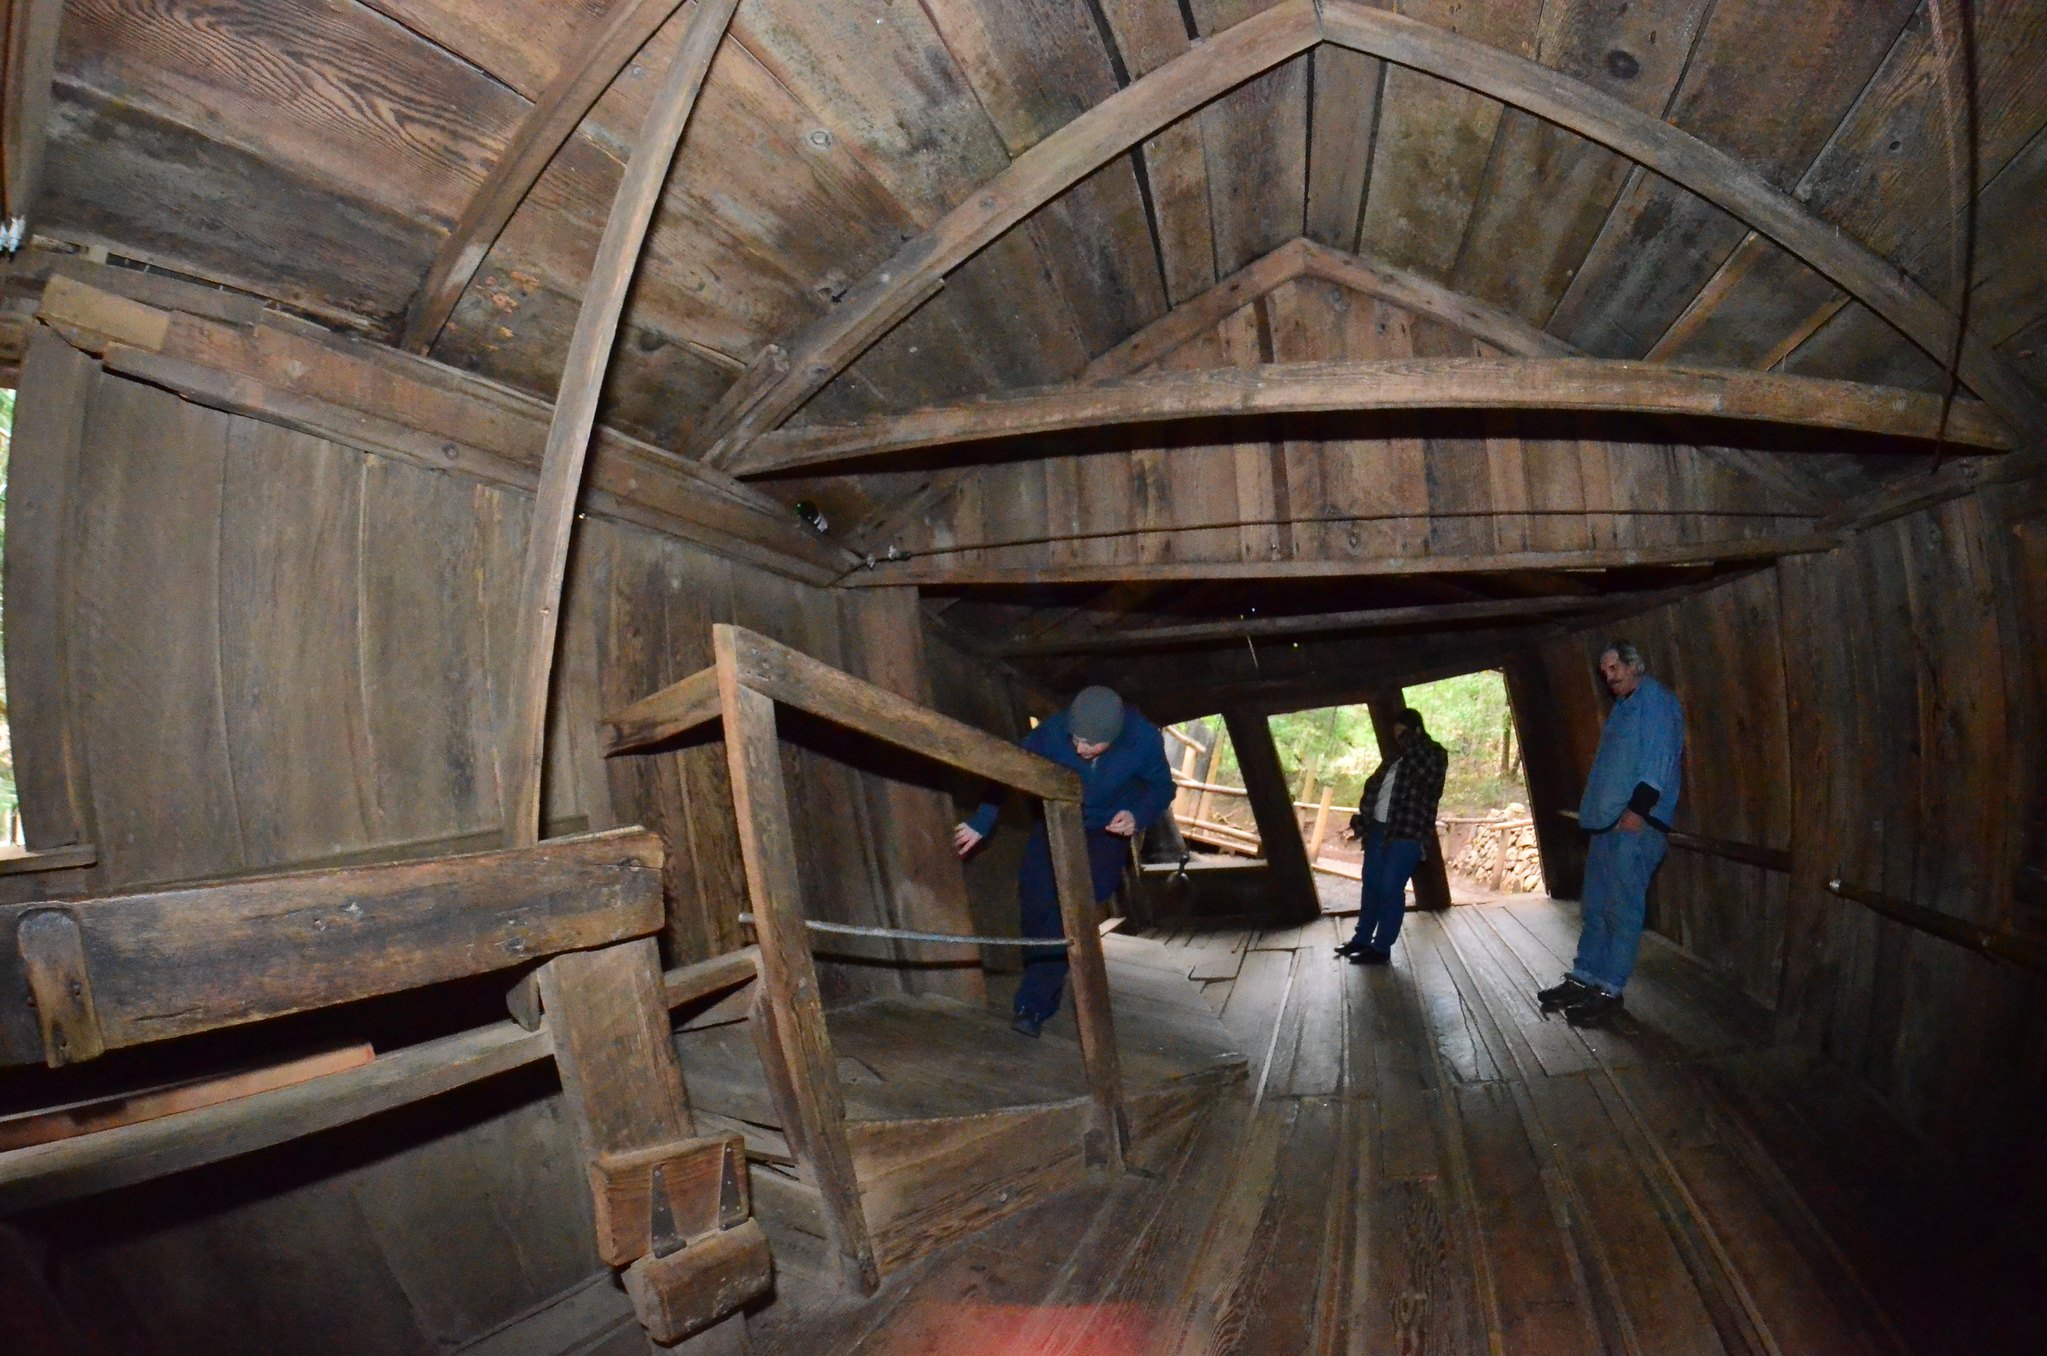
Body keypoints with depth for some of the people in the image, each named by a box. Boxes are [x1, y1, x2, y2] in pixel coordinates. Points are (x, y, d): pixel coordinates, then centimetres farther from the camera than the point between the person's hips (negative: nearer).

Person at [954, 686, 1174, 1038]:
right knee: (1036, 899, -7)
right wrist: (980, 824, -21)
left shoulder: (1145, 740, -29)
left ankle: (1033, 1006, -8)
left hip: (1106, 833, -2)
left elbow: (1162, 788, -10)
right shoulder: (1052, 731, -29)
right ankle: (1044, 991, 18)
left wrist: (1138, 816, -29)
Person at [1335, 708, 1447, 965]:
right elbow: (1372, 785, 19)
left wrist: (1412, 741, -17)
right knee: (1371, 885, 14)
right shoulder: (1395, 758, 17)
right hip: (1378, 829, 8)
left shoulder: (1433, 754, -4)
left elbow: (1428, 771, -28)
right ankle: (1362, 939, 25)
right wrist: (1362, 820, 8)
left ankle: (1381, 948, 1)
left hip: (1407, 834, -8)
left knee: (1390, 889, -6)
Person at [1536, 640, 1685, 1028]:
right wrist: (1594, 809, 18)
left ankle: (1609, 991, -2)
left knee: (1622, 908, -6)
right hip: (1608, 821, 9)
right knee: (1596, 905, 12)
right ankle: (1584, 979, 18)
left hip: (1636, 823, -9)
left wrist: (1638, 808, -22)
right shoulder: (1623, 707, 23)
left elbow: (1658, 756, -15)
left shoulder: (1654, 697, -4)